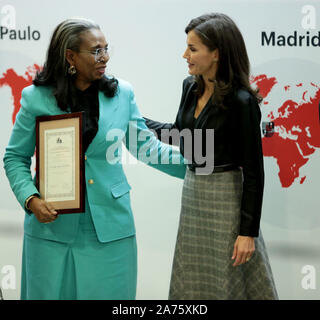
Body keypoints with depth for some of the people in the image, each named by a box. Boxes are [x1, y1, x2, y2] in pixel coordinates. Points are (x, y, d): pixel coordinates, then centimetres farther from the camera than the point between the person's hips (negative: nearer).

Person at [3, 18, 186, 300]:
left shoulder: (122, 94, 4)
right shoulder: (37, 98, -2)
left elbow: (145, 147, 10)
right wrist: (31, 199, -10)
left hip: (109, 228, 1)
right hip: (53, 225, -1)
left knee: (108, 292, 4)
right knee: (52, 292, 6)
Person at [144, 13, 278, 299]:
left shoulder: (241, 101, -18)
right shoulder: (191, 87, 4)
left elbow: (253, 170, -16)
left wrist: (248, 231, -17)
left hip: (226, 197, -7)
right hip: (192, 192, 7)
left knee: (229, 282, 2)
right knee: (193, 281, 14)